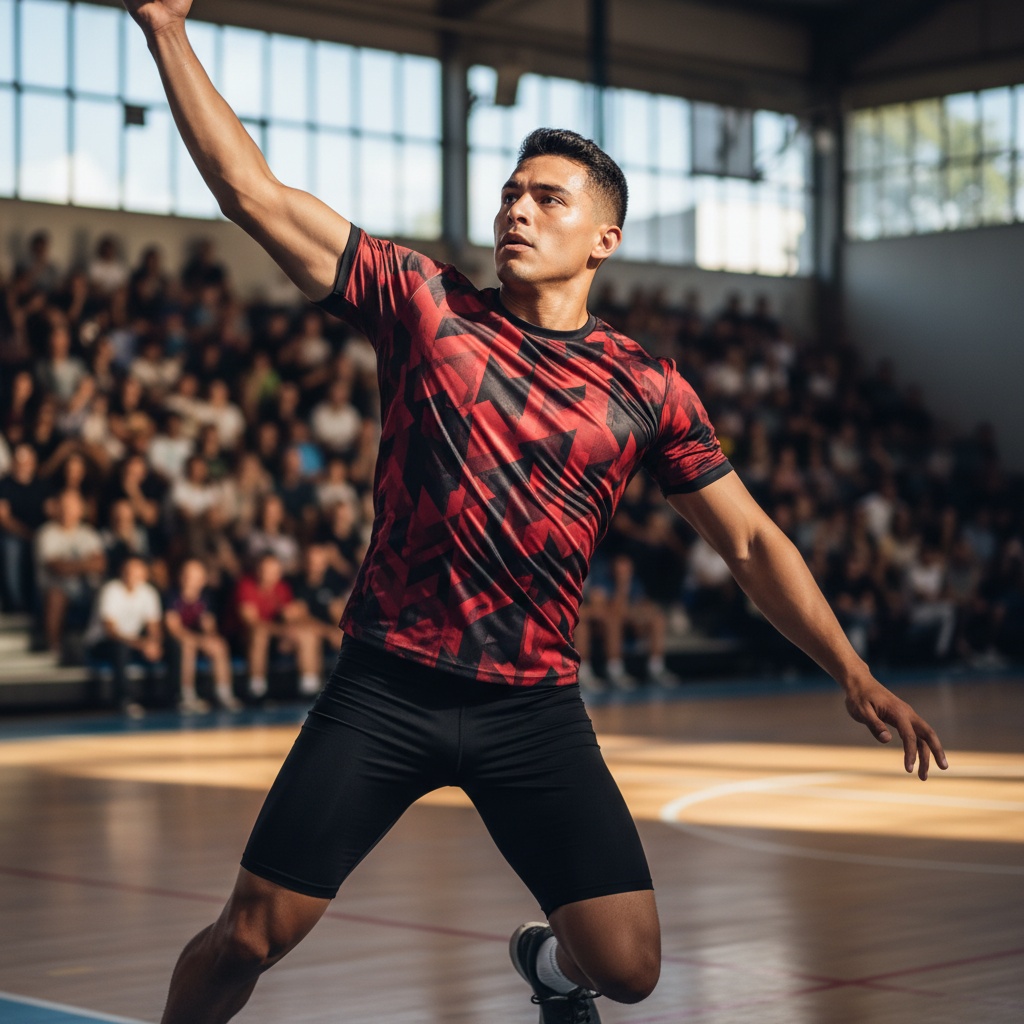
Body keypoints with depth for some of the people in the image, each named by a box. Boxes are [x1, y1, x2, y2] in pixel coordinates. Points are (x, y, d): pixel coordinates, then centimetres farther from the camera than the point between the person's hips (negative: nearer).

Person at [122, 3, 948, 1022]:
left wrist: (854, 675, 1)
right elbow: (255, 191, -1)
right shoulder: (423, 302, 2)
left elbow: (750, 541, 8)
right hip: (385, 688, -1)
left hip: (534, 709, 1)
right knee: (248, 939, -5)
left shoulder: (647, 390, 4)